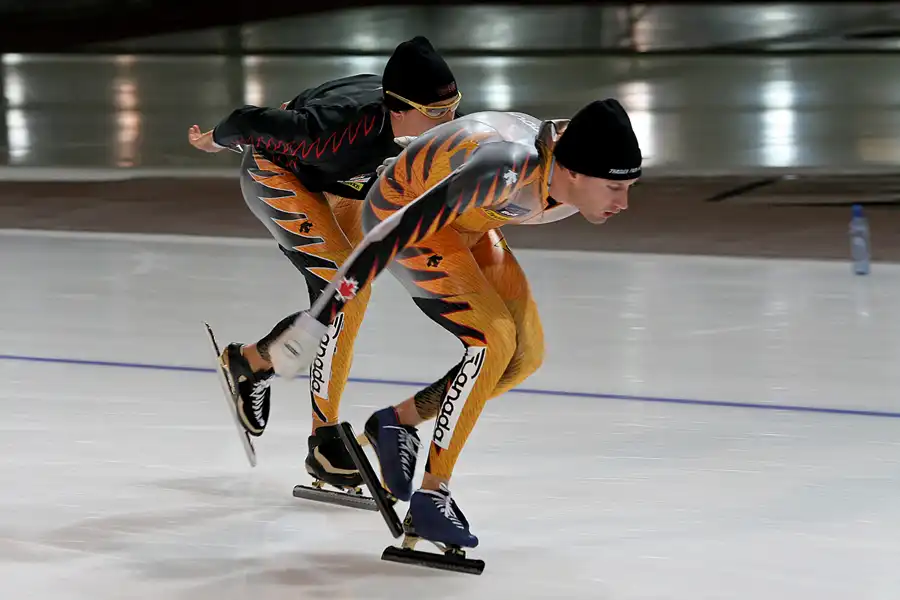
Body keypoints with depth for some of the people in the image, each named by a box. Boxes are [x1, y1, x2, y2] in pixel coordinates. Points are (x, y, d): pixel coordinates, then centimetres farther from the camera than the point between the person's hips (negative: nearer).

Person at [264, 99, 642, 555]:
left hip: (468, 222, 8)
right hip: (401, 209, -8)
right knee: (493, 340, -21)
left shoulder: (584, 178, -16)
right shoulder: (507, 168, -41)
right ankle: (431, 498, -13)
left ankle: (399, 422, 18)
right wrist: (316, 322, -38)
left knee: (525, 354, 2)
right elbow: (400, 230, -39)